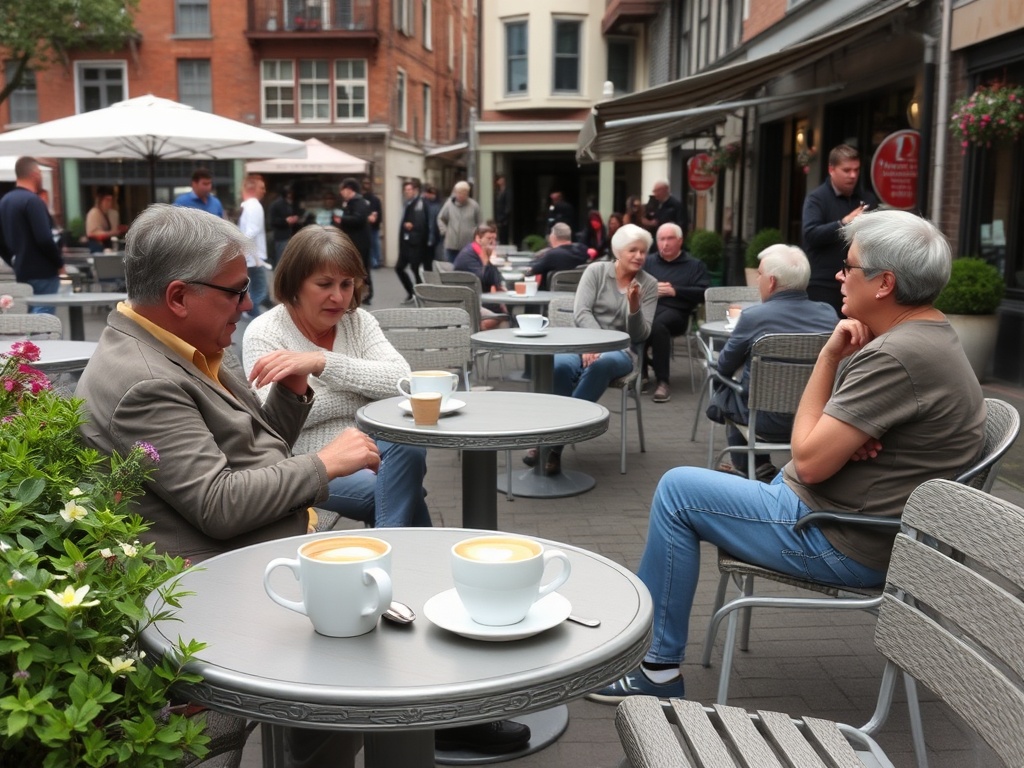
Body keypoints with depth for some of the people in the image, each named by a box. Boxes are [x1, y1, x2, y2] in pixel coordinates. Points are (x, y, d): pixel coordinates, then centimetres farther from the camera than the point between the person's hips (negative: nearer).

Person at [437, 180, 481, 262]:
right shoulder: (449, 204, 1)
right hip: (452, 246, 1)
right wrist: (444, 231, 3)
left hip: (469, 246, -1)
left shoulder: (474, 205, -1)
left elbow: (479, 223, 6)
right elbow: (441, 219, 14)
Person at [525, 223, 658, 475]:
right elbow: (581, 312, -6)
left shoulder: (649, 285, 7)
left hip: (620, 351, 0)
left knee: (600, 365, -38)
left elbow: (641, 335, 1)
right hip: (582, 342, 0)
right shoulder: (596, 270, 4)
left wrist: (634, 306, -17)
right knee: (560, 366, -37)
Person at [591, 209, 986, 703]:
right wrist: (844, 433, -10)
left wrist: (829, 358, -15)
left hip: (844, 546, -11)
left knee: (678, 489, -6)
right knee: (685, 486, 18)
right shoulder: (930, 338, 10)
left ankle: (657, 667, 3)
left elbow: (809, 460, -23)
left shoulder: (897, 356, -24)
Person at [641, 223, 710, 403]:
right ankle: (639, 373, -22)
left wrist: (675, 291, -5)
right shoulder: (648, 261, 27)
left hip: (675, 311, -2)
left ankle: (662, 381, -32)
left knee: (657, 325, -39)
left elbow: (703, 293, 3)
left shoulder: (695, 265, 19)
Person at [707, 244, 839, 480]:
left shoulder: (753, 316, -15)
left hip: (770, 422, -5)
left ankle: (755, 469, 27)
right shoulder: (828, 313, -3)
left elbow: (724, 367, -2)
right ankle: (750, 467, 33)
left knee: (721, 397, 23)